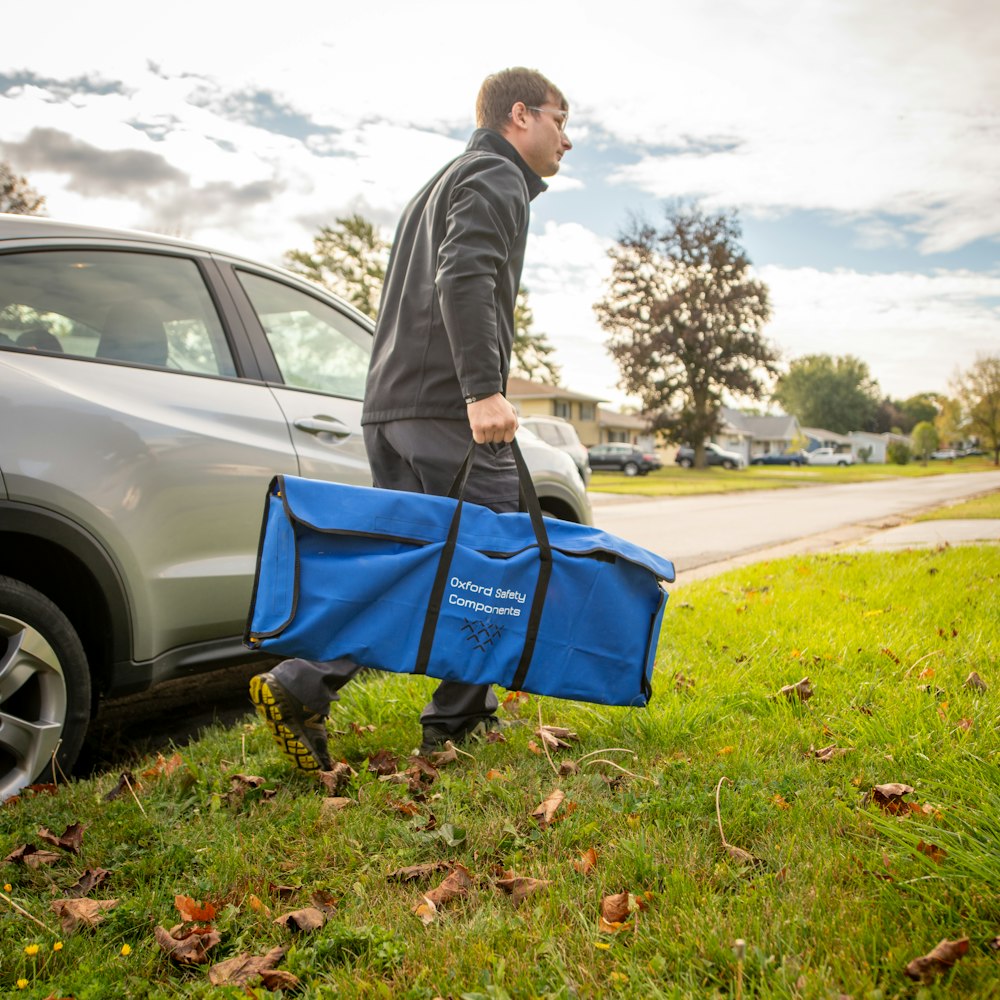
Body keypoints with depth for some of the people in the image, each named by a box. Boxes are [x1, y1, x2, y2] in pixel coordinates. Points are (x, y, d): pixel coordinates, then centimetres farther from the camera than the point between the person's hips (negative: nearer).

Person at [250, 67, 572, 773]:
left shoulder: (444, 184, 32)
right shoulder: (497, 178, -1)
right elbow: (464, 277, -20)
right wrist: (484, 390, -27)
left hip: (392, 405, 10)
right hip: (448, 408, -9)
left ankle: (301, 687, 4)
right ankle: (456, 720, 2)